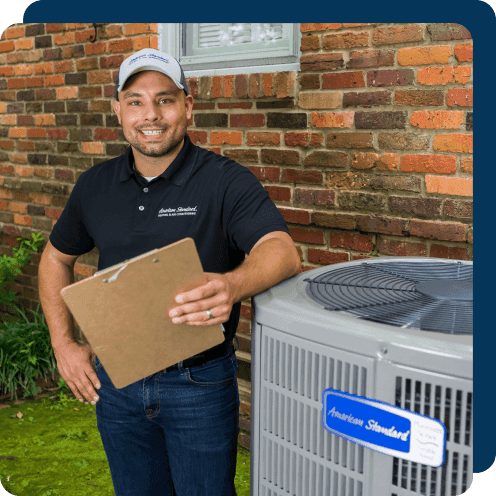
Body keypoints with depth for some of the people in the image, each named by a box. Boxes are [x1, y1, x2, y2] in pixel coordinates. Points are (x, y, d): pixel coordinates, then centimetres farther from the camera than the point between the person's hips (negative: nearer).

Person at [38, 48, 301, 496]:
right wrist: (64, 345, 5)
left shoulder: (226, 181, -12)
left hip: (200, 383, -4)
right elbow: (56, 258, 15)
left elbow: (282, 251, -27)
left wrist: (232, 286, -49)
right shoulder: (97, 185, 2)